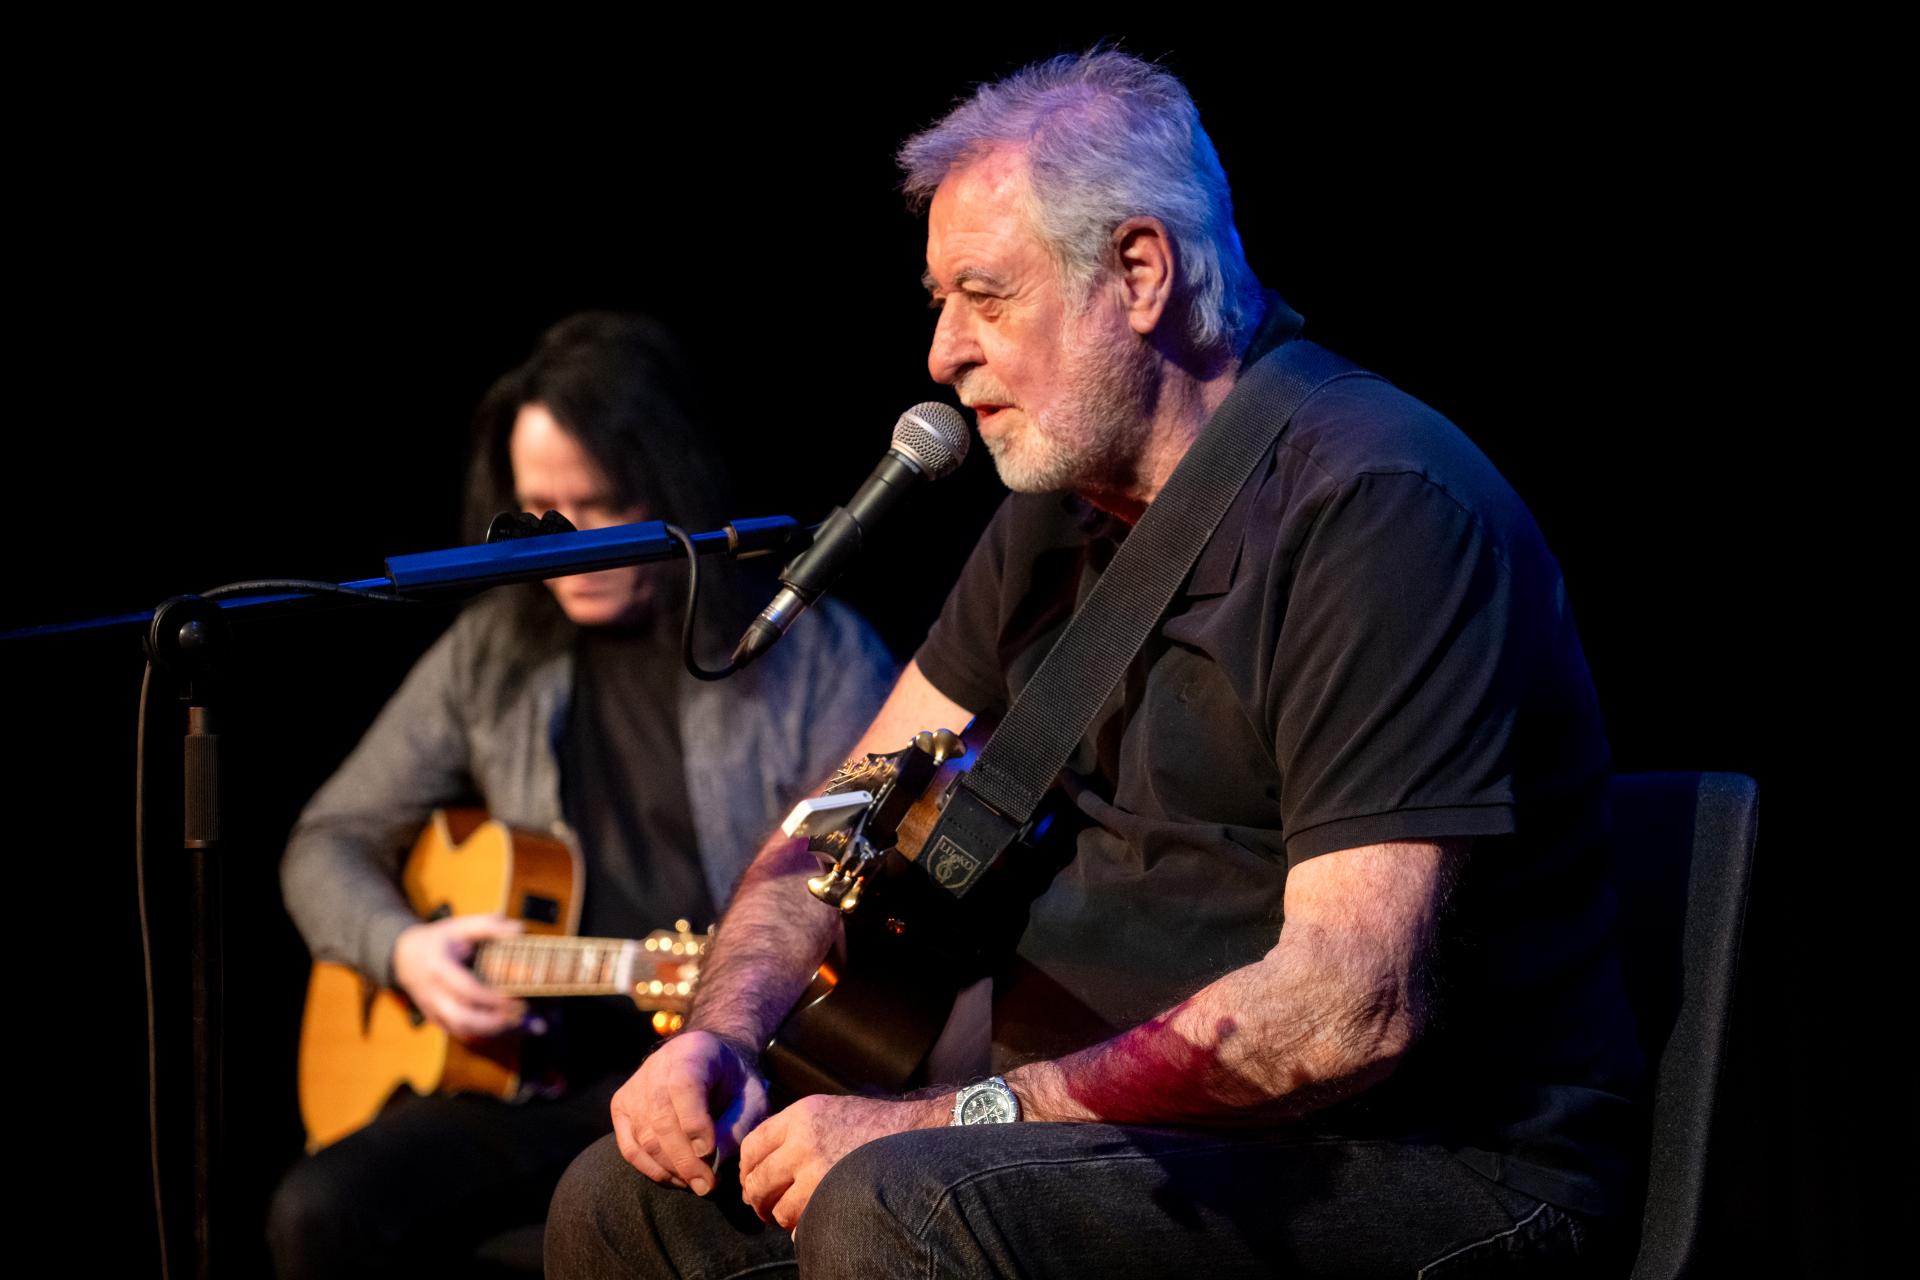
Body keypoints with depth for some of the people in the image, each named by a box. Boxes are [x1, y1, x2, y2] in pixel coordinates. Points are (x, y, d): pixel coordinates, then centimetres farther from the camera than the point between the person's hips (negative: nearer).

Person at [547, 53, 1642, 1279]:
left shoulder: (1379, 505, -19)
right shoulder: (1063, 512, 12)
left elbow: (1354, 1005, -27)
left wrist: (958, 1119, -26)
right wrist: (722, 1034, -4)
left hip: (1441, 1168, -9)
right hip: (1145, 1130, 9)